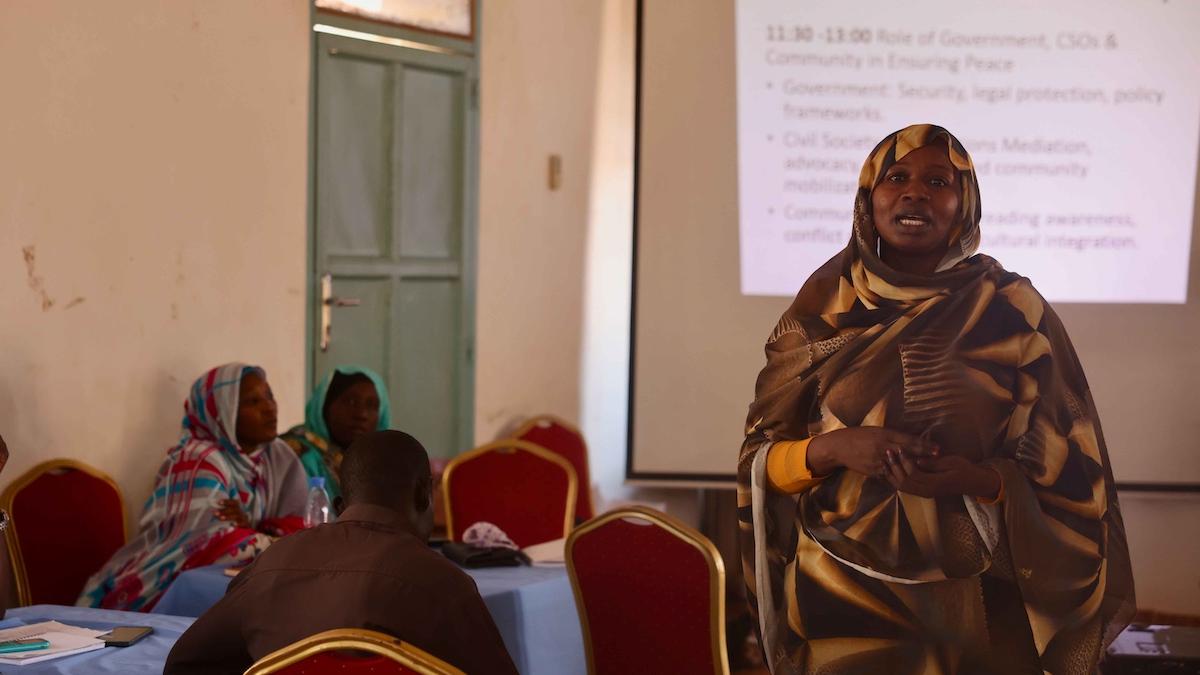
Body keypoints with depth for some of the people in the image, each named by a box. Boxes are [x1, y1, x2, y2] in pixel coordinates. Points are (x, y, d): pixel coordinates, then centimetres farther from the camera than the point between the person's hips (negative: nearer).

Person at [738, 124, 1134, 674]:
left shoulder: (1013, 311, -5)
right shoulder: (824, 305, 0)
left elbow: (1068, 476, -3)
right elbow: (762, 463, 1)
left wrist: (979, 479, -22)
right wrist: (833, 449, -19)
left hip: (973, 605, -1)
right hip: (837, 592, 1)